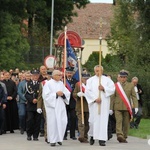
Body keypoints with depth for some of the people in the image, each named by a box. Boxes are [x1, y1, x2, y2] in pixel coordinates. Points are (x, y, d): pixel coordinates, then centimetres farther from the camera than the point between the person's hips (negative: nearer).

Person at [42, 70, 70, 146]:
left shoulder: (61, 83, 13)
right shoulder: (48, 83, -2)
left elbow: (68, 93, 12)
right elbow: (46, 95, -11)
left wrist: (63, 94, -9)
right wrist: (56, 94, -14)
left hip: (61, 106, 5)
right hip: (52, 105, -5)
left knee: (63, 122, -3)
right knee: (52, 122, -5)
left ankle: (59, 138, 11)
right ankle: (52, 140, 1)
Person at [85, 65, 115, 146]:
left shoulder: (107, 79, 10)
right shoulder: (90, 80, 6)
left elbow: (112, 89, 3)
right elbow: (87, 91, -3)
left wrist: (104, 88, -12)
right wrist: (95, 98, -12)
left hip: (104, 103, 0)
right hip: (93, 103, 0)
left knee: (103, 120, -6)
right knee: (93, 120, 1)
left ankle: (102, 139, -8)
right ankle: (92, 136, 22)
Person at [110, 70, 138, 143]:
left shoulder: (130, 85, 8)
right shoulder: (115, 85, 6)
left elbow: (134, 96, 4)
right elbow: (113, 97, 7)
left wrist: (136, 107, -7)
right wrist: (111, 108, 3)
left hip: (127, 107, 1)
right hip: (118, 107, -1)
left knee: (126, 123, 4)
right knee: (119, 121, -14)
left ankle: (124, 137, 14)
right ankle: (120, 136, -26)